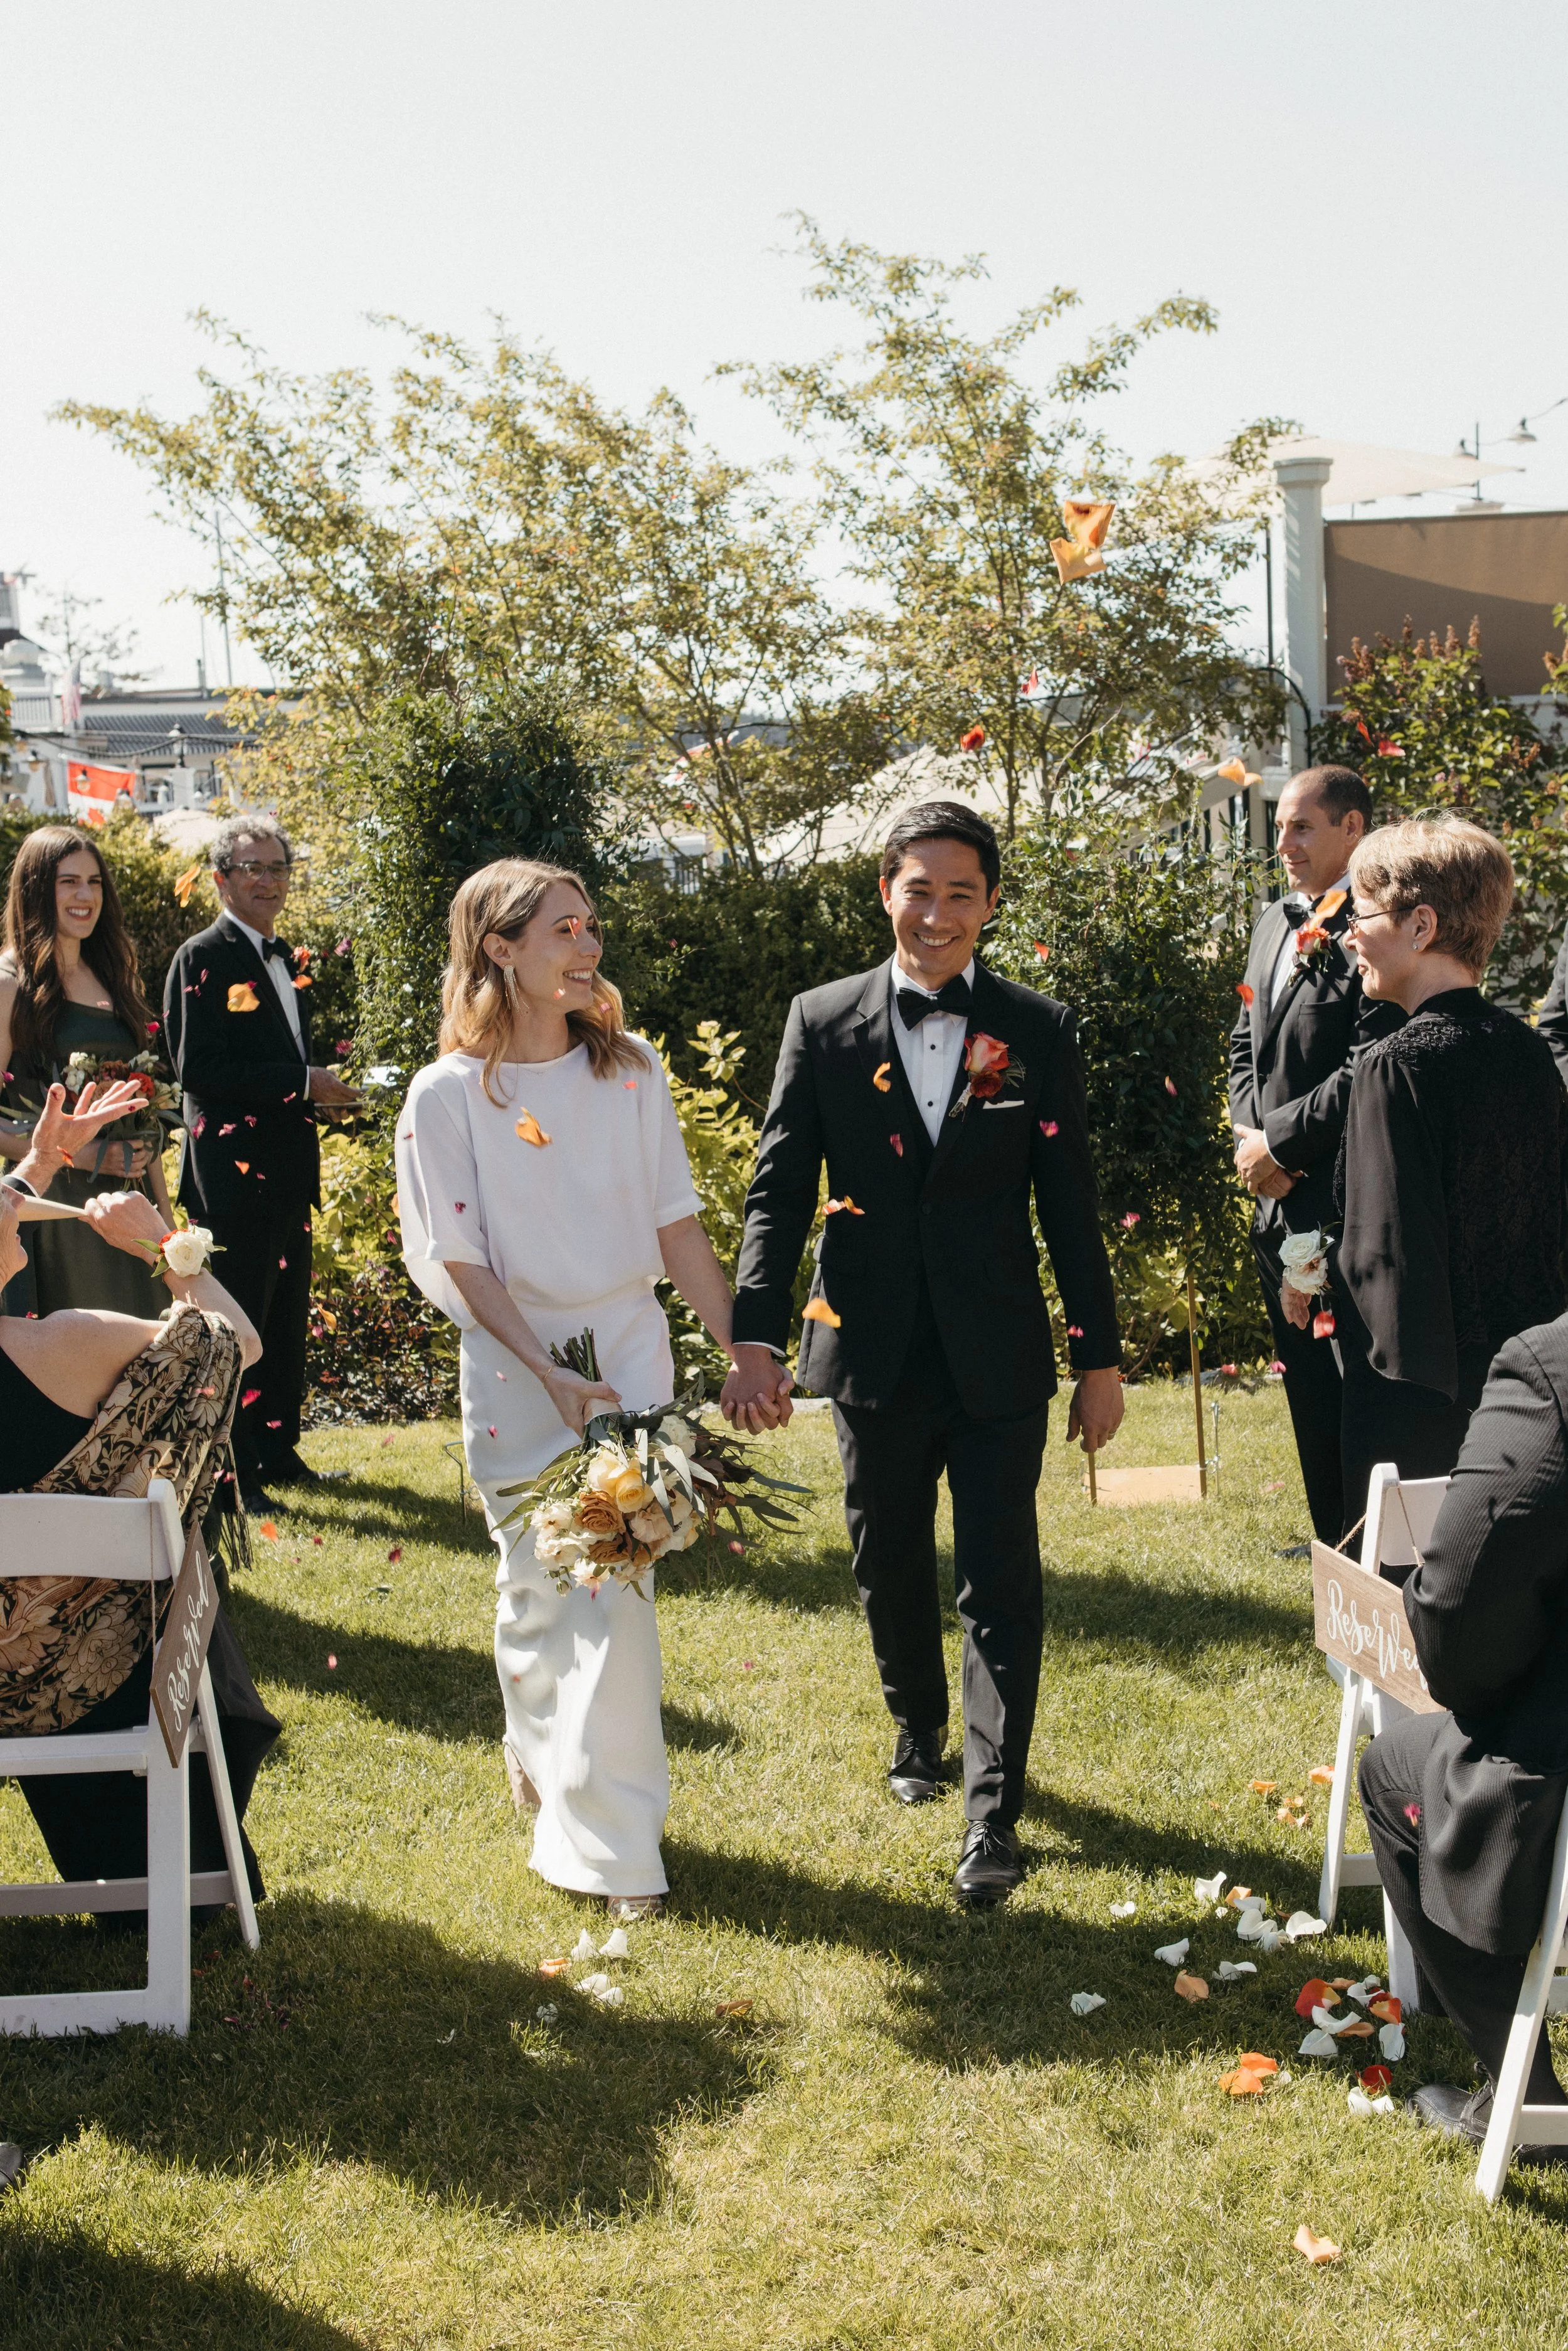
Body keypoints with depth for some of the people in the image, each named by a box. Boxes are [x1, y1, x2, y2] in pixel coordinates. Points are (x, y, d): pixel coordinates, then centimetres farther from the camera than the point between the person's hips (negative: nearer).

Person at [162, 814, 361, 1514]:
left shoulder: (286, 959, 16)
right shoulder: (204, 959, -10)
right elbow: (199, 1070, -19)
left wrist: (325, 1090, 4)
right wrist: (303, 1083, -19)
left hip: (288, 1166, 9)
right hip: (234, 1168, -8)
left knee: (287, 1317, 15)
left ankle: (277, 1450, 27)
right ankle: (232, 1474, 5)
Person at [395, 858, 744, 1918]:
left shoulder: (631, 1069, 3)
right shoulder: (449, 1095, -6)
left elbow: (678, 1228, 6)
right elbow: (459, 1262, -7)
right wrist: (550, 1376, -16)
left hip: (632, 1355, 2)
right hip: (516, 1370, -1)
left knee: (615, 1589, -3)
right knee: (540, 1589, 8)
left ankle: (610, 1832, 8)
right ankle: (543, 1761, 32)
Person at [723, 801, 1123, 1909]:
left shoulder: (1039, 1031, -2)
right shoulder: (823, 1024, 0)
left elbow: (1072, 1204, 1)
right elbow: (779, 1191, -1)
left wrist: (1101, 1356, 2)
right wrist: (757, 1335, -10)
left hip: (999, 1358, -1)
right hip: (873, 1353, 2)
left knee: (1002, 1583, -1)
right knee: (890, 1567, 17)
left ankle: (995, 1813, 6)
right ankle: (919, 1727, 42)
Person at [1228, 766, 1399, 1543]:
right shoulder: (1274, 923, 15)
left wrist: (1280, 1140, -14)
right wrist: (1250, 1135, 2)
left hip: (1347, 1206, -9)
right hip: (1280, 1204, 9)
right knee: (1311, 1399, 16)